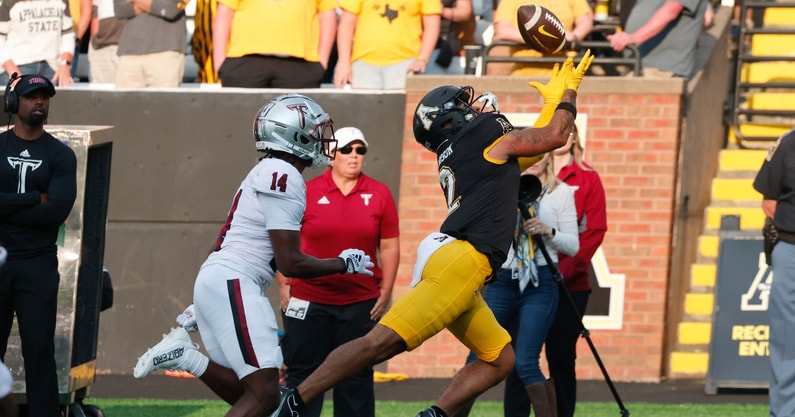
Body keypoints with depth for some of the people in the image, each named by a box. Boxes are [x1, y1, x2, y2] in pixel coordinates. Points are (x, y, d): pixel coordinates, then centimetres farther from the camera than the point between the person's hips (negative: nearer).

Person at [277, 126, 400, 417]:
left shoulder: (379, 195, 2)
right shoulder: (307, 193, -2)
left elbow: (389, 247, 7)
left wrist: (386, 292, 2)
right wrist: (283, 286, 0)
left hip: (361, 304, 1)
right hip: (308, 301, -1)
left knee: (356, 377, 7)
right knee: (302, 374, 3)